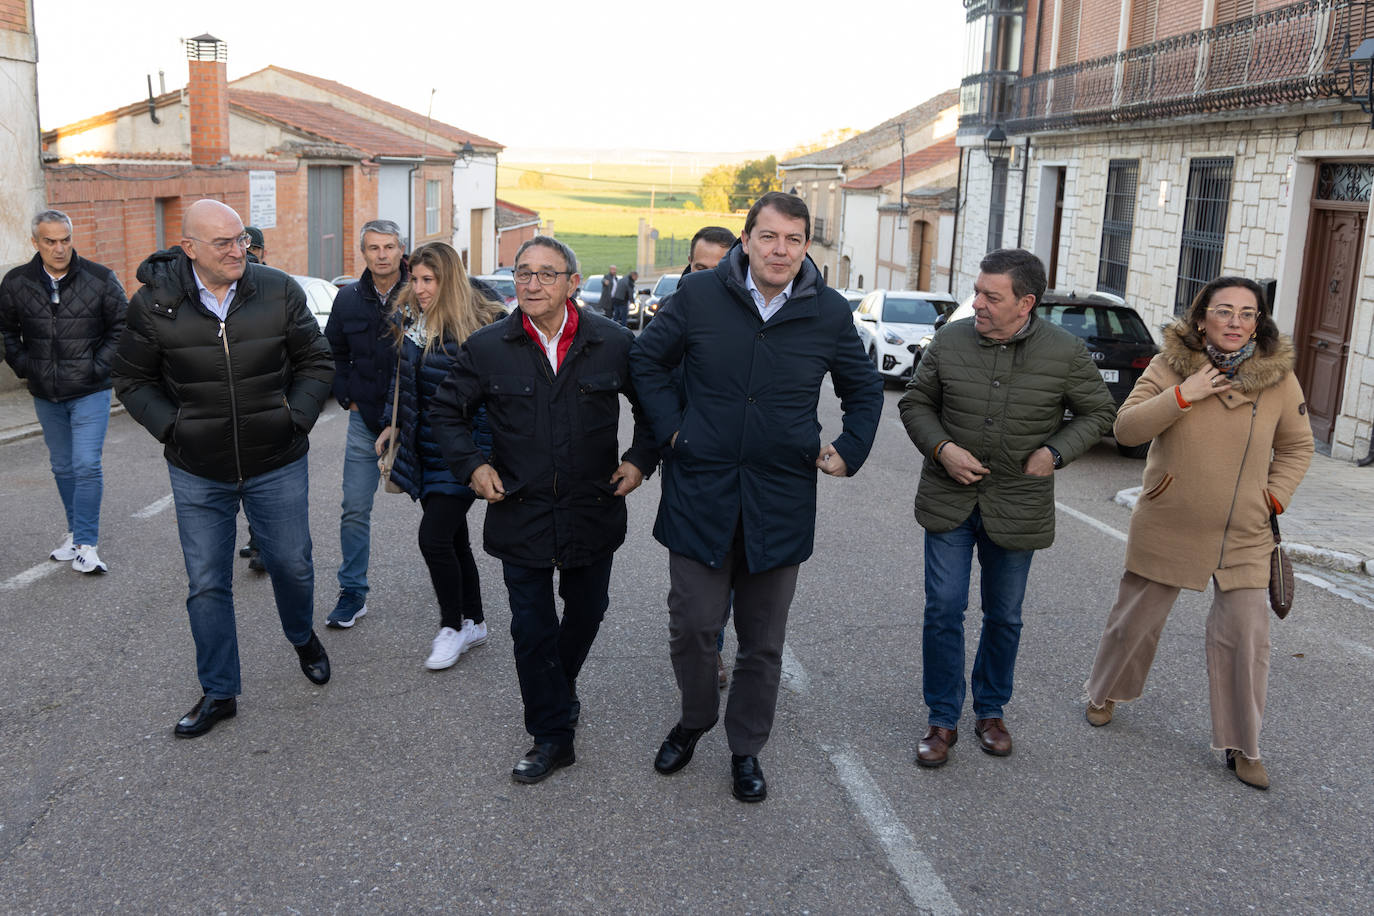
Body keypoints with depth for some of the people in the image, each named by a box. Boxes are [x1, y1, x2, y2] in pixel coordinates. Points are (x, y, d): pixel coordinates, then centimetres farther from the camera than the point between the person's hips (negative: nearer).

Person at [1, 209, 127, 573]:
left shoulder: (100, 279, -8)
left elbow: (122, 327, 0)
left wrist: (99, 366, -7)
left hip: (90, 393, -4)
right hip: (45, 396, 4)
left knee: (87, 465, -10)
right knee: (62, 467, 14)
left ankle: (86, 544, -4)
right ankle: (76, 531, 29)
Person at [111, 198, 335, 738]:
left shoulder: (280, 291, -6)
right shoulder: (154, 304, -7)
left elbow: (316, 362, 5)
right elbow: (132, 381, 5)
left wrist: (295, 419, -5)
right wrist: (171, 429, -6)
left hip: (277, 466, 0)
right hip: (197, 473, 0)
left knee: (292, 564, 14)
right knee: (206, 584, 7)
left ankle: (303, 638, 45)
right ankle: (219, 693, 23)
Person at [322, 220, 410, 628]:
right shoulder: (349, 298, 4)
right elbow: (334, 352, 17)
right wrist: (347, 396, 7)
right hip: (365, 418, 3)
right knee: (354, 510, 5)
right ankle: (352, 593, 18)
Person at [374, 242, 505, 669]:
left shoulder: (478, 327, -16)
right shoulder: (410, 320, 7)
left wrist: (481, 456, -17)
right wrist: (393, 425, 20)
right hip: (424, 451, 7)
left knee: (434, 538, -9)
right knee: (452, 538, 13)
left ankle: (452, 627, 12)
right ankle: (474, 623, 28)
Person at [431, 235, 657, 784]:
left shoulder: (614, 344, -4)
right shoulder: (486, 348, -4)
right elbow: (448, 412, 7)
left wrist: (640, 460, -2)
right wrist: (472, 465, -6)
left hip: (593, 513, 1)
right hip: (520, 515, -1)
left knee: (586, 614, 18)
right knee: (532, 627, 4)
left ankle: (559, 690, 46)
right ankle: (551, 735, 19)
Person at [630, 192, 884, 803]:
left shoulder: (830, 312, 0)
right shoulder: (698, 295, -4)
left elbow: (865, 390, 15)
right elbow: (647, 361, 8)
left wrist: (848, 452, 5)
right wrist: (671, 429, 0)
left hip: (781, 500, 1)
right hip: (700, 492, -1)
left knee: (763, 638, 11)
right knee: (692, 624, 3)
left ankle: (746, 748, 29)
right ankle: (694, 719, 31)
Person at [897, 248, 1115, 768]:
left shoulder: (1065, 353, -8)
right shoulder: (949, 341, -5)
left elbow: (1098, 413, 5)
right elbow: (915, 403, 5)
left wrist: (1056, 451, -11)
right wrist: (941, 448, -12)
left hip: (1018, 505, 0)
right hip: (949, 502, 0)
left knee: (1004, 616, 13)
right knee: (943, 610, 0)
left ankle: (990, 712, 33)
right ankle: (943, 720, 15)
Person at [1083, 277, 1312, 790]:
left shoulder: (1278, 377, -3)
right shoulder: (1170, 367, -7)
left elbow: (1297, 445, 10)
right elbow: (1126, 429, -14)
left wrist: (1277, 494, -3)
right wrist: (1181, 395, -23)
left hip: (1244, 540, 1)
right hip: (1166, 531, -1)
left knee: (1246, 638, -1)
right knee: (1135, 619, 13)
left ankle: (1241, 746, 15)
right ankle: (1105, 693, 39)